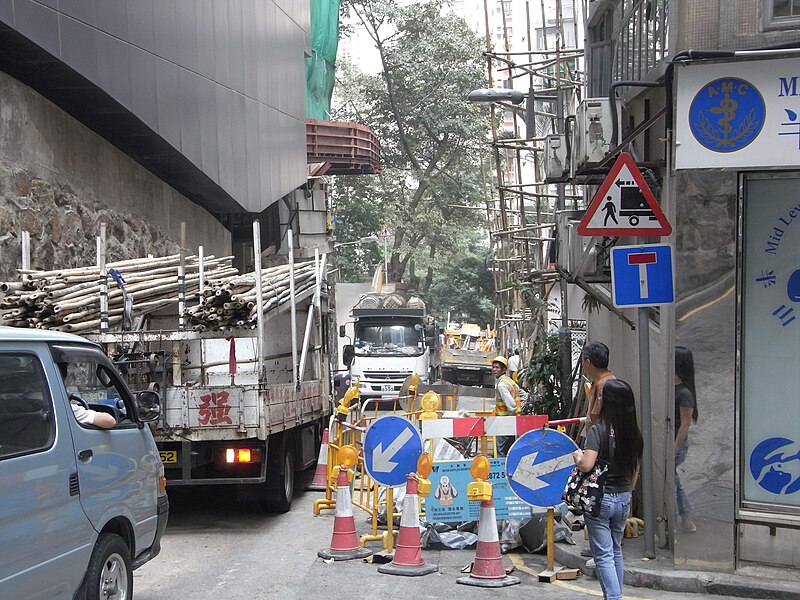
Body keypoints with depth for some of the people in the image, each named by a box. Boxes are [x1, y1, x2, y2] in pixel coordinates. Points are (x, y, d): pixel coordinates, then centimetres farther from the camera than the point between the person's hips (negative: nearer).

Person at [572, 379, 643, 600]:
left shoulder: (598, 430, -17)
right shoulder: (633, 433, 1)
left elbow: (586, 465, -25)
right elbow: (635, 471, 10)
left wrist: (577, 456, -4)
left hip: (600, 499, -6)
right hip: (623, 499, 6)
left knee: (603, 555, 0)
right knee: (616, 550, 21)